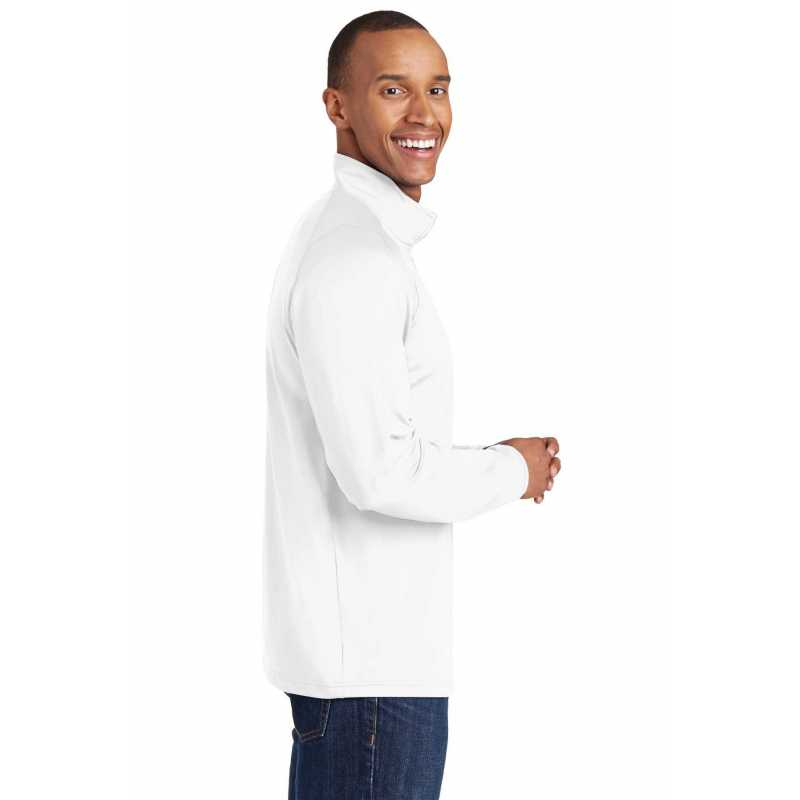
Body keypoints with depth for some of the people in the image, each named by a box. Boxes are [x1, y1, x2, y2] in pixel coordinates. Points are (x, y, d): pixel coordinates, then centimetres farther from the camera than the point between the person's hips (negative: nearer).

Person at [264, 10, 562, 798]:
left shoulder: (347, 237, 15)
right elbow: (379, 469, -25)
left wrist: (491, 460, 9)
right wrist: (513, 469, -9)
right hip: (367, 654, -10)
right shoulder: (353, 257, -19)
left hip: (368, 637, 10)